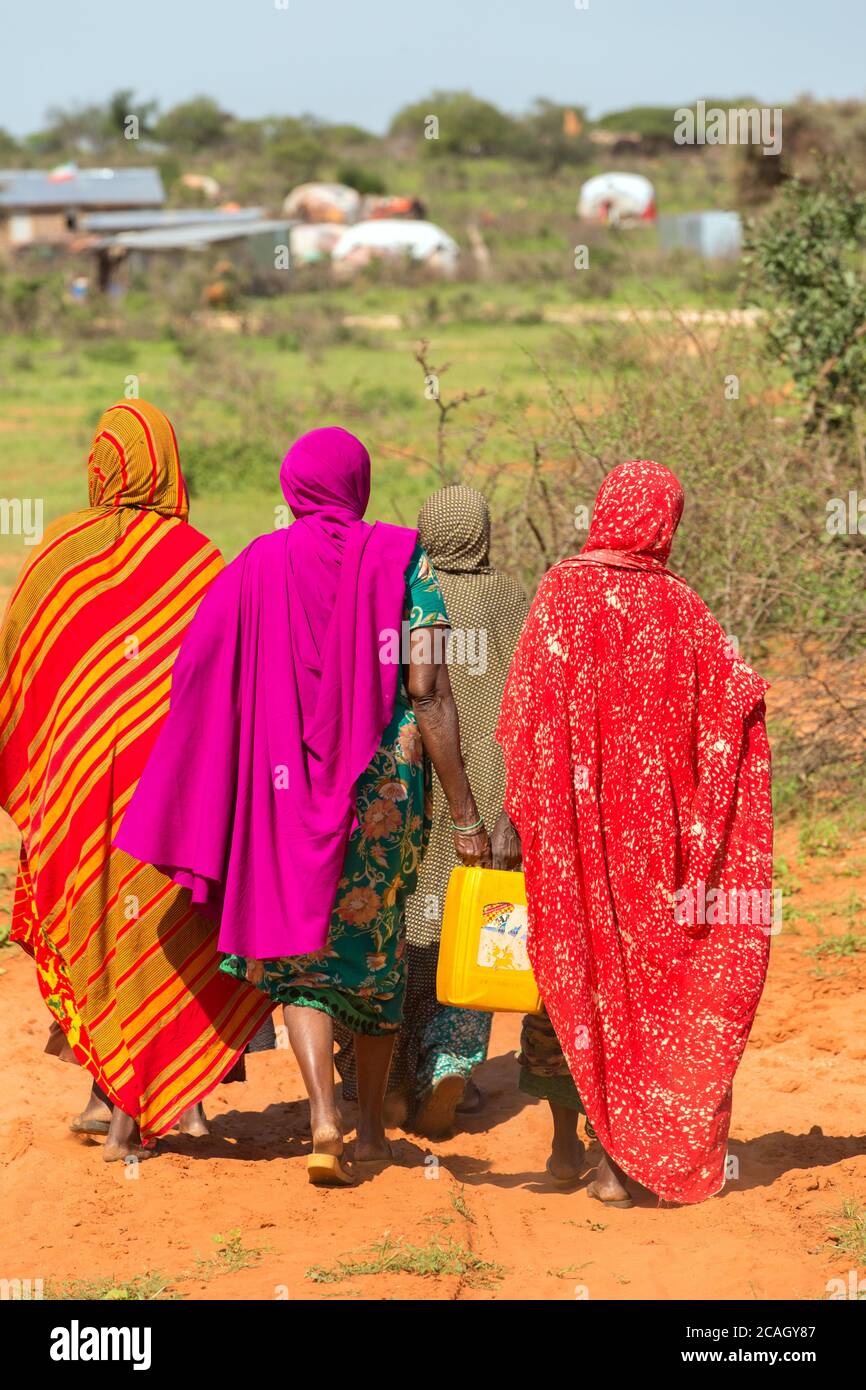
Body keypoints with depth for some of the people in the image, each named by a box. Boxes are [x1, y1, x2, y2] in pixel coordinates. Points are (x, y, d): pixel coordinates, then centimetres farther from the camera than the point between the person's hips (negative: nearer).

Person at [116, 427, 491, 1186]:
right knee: (378, 943, 17)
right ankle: (371, 1124, 25)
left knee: (301, 949, 7)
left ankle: (324, 1118, -13)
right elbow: (430, 695, -12)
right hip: (387, 781, 0)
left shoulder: (257, 568, -1)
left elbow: (207, 692, -1)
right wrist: (465, 813, -9)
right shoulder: (403, 561, -6)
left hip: (286, 783, 0)